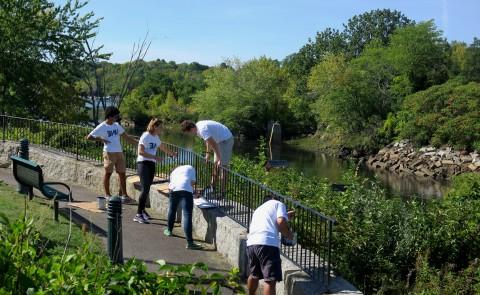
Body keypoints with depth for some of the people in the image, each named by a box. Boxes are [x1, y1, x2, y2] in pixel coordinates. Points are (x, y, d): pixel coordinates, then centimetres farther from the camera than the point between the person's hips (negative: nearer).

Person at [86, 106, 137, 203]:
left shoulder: (117, 125, 13)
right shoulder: (101, 127, -5)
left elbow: (126, 137, 17)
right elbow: (88, 137, -3)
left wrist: (137, 142, 10)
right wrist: (101, 139, -12)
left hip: (119, 152, 6)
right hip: (109, 153, -6)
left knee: (122, 173, 5)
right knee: (108, 173, 2)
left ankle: (124, 194, 11)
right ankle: (107, 194, 13)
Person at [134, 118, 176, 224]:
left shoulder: (156, 137, 14)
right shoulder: (145, 136, -10)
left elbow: (163, 148, 33)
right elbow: (140, 152, -17)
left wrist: (172, 153, 46)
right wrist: (154, 157, -21)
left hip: (151, 164, 8)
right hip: (143, 163, -8)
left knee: (147, 188, 10)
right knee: (145, 188, -15)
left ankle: (142, 210, 25)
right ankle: (138, 215, -12)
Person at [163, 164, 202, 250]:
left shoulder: (174, 171, 37)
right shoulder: (190, 168, 29)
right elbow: (192, 182, 17)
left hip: (174, 189, 4)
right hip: (186, 189, -3)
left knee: (172, 209, 28)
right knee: (187, 215, -10)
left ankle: (169, 230, 49)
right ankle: (189, 242, -16)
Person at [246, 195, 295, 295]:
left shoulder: (259, 209, 35)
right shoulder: (277, 203, 15)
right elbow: (281, 222, -2)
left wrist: (285, 216, 51)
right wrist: (288, 234, 13)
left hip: (251, 243, 7)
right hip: (268, 243, -7)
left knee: (254, 275, 28)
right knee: (270, 280, -8)